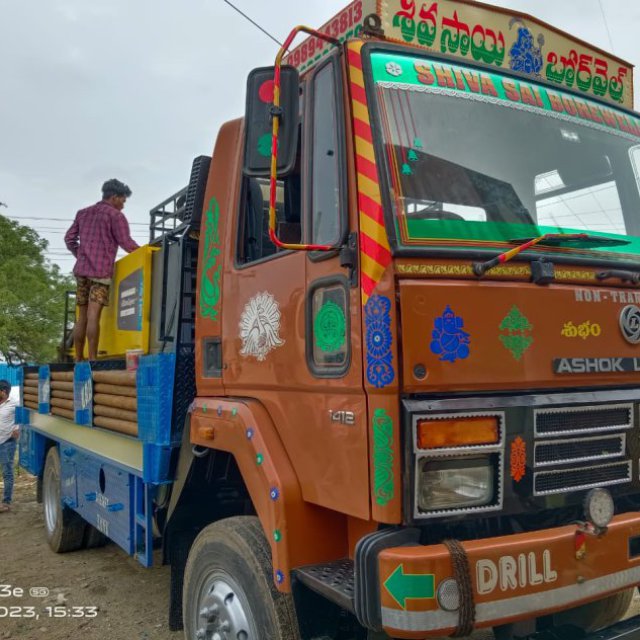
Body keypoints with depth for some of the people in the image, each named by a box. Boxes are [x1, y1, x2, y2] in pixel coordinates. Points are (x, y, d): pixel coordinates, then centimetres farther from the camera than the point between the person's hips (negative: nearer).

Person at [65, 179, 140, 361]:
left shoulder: (83, 213, 19)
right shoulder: (115, 215, -2)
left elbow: (69, 238, 19)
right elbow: (126, 243, -6)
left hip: (81, 270, 7)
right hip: (101, 270, -7)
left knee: (82, 317, 9)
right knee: (93, 315, -13)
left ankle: (78, 359, 11)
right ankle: (92, 359, -16)